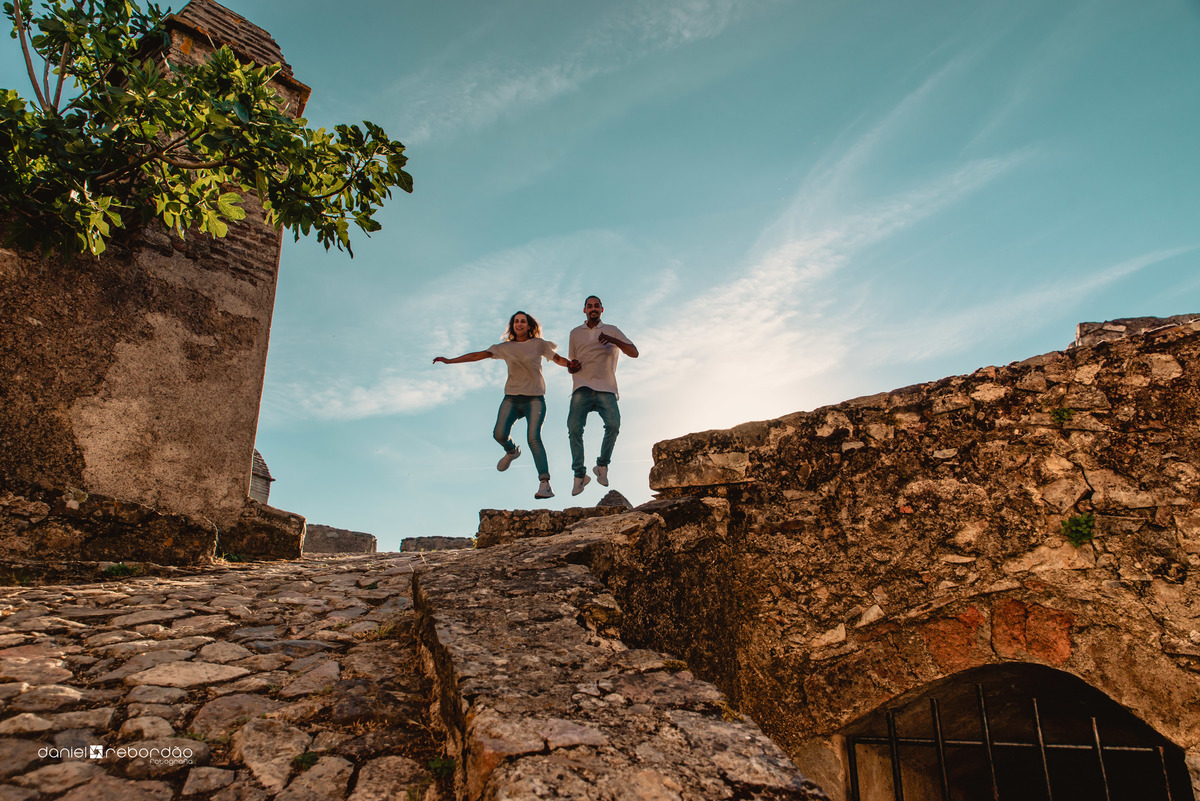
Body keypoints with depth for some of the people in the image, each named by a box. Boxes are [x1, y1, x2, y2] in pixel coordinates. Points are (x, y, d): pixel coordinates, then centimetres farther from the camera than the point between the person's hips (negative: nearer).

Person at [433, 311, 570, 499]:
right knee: (499, 434, -15)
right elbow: (478, 355, 11)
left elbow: (558, 359, 8)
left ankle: (545, 484, -23)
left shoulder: (538, 344, 7)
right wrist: (450, 361, 8)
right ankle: (511, 452, 24)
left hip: (534, 398, -3)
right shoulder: (505, 347, 12)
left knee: (533, 437, -20)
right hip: (511, 397, 3)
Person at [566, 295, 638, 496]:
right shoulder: (575, 333, 22)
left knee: (613, 424, -24)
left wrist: (614, 341, -12)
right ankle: (579, 474, -9)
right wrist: (572, 367, 1)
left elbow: (634, 353, 5)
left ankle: (602, 466, -4)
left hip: (606, 388, -1)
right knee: (574, 427, -19)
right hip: (582, 387, 1)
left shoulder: (612, 330, 16)